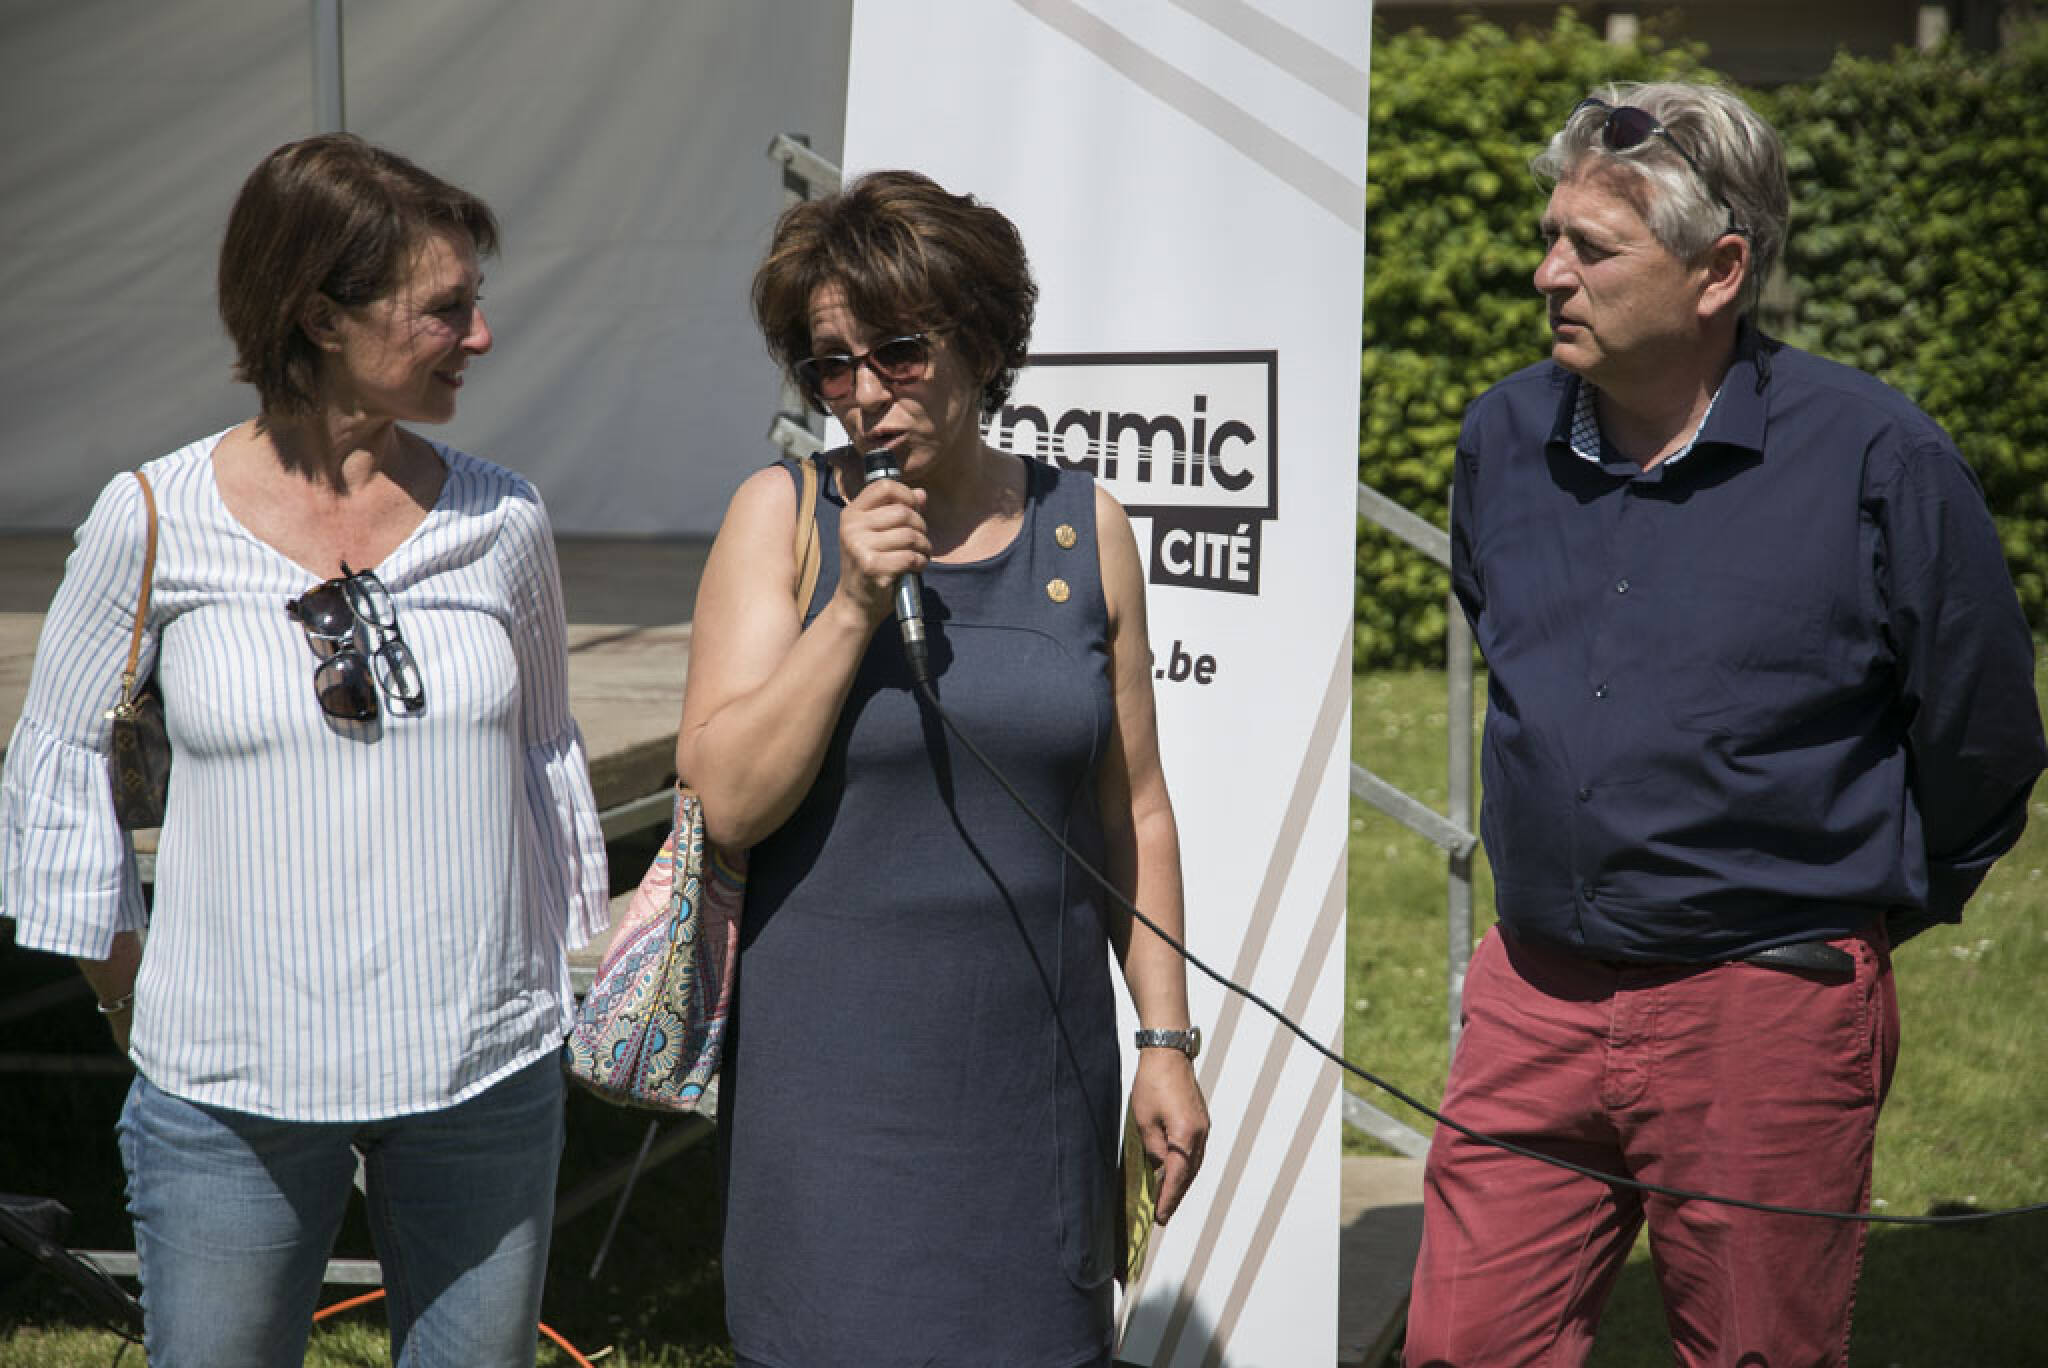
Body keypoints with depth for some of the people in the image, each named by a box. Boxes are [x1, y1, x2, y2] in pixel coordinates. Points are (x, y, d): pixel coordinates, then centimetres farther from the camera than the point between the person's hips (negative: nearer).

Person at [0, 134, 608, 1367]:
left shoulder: (502, 521, 1)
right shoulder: (157, 523, -6)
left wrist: (588, 969, 17)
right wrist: (130, 987, 5)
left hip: (489, 1074, 2)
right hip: (231, 1083, -2)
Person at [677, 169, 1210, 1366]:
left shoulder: (1082, 528, 4)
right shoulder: (781, 517, -2)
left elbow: (1133, 809, 8)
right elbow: (728, 800, -9)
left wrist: (1168, 1040, 6)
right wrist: (855, 604, -17)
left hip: (1037, 1067, 2)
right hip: (839, 1075, -2)